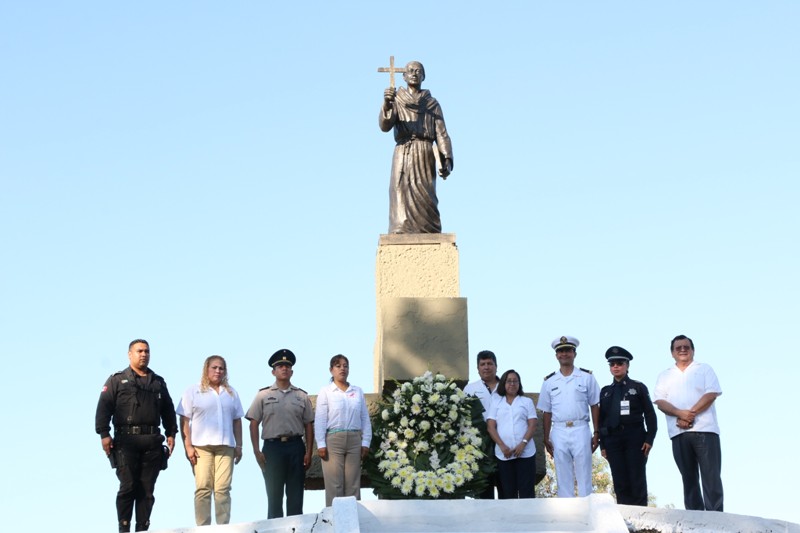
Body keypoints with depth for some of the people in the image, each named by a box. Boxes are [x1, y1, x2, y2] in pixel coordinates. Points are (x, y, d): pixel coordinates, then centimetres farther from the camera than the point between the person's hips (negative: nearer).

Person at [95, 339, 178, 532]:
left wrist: (171, 433, 12)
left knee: (147, 489, 2)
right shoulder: (117, 380, 7)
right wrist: (104, 434, -10)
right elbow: (104, 408, 0)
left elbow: (168, 410, 23)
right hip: (126, 440, -3)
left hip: (152, 442, 4)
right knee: (128, 486, -9)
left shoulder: (158, 382, 20)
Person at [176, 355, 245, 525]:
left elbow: (237, 421, 19)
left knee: (223, 489, -4)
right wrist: (188, 446, -8)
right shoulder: (194, 391, 7)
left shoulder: (231, 393, 18)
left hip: (226, 446, 3)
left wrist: (239, 446, 11)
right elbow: (184, 420, 1)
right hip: (201, 447, -3)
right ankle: (202, 528, -4)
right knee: (203, 488, -6)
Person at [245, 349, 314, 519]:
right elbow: (254, 424, 3)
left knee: (295, 495, 4)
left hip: (296, 447, 1)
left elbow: (308, 426, 8)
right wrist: (256, 451, -5)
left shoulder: (302, 396, 9)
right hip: (272, 446, -1)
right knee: (274, 494, 4)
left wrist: (308, 452, 1)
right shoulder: (263, 395, 5)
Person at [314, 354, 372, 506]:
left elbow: (365, 419, 11)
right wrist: (321, 444, -9)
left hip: (354, 440, 3)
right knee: (334, 484, -3)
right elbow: (320, 420, -2)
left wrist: (366, 442, 4)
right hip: (333, 440, -3)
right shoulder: (325, 392, 2)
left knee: (353, 484, 4)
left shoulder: (358, 391, 11)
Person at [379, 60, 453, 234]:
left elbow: (441, 133, 10)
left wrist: (446, 160, -5)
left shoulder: (432, 104, 18)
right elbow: (384, 126, -3)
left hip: (426, 156, 1)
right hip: (403, 154, -1)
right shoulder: (396, 101, 14)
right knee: (402, 195, -15)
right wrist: (387, 104, -23)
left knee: (425, 199, -11)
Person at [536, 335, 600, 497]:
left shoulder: (586, 377, 5)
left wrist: (596, 433, -1)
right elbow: (546, 412, 11)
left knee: (584, 477, -1)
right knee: (563, 478, 5)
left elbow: (594, 407, 5)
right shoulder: (549, 381, 9)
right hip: (559, 432, 2)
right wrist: (546, 439, 7)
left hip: (581, 430, -2)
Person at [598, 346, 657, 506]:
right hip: (613, 439, 3)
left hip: (635, 438, -3)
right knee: (620, 483, -1)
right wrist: (603, 444, 5)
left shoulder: (638, 387, 8)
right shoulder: (605, 391, 16)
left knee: (637, 481, -4)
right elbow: (601, 419, 13)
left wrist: (649, 439, -8)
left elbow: (650, 414, 2)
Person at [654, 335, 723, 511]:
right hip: (679, 432, 3)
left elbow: (711, 394, -2)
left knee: (711, 476, -8)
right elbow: (660, 402, 5)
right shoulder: (665, 376, 19)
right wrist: (681, 413, -14)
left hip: (705, 430, -3)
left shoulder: (704, 369, 12)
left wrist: (691, 414, -13)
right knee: (688, 478, 3)